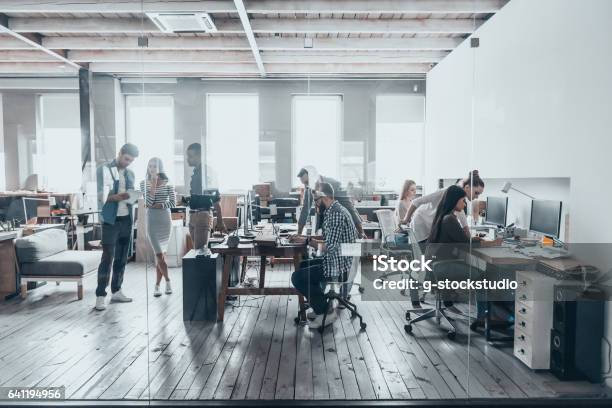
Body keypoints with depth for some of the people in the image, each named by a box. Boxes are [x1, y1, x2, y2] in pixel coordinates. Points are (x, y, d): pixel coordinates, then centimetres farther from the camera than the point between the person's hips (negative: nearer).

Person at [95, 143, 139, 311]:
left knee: (122, 257, 10)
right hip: (110, 220, -6)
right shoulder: (104, 169, -3)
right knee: (108, 258, -8)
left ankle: (116, 291, 20)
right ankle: (100, 296, -2)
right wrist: (117, 197, -28)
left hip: (127, 219, 6)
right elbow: (101, 195, -11)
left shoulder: (130, 173, 14)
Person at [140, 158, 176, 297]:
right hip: (152, 220, 0)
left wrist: (158, 205, -11)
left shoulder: (167, 184, 2)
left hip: (165, 219, 1)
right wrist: (153, 184, -10)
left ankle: (157, 285, 16)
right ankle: (167, 281, 10)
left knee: (161, 253, 5)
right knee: (159, 254, -7)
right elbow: (148, 202, -9)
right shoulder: (144, 183, 2)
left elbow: (173, 203, -1)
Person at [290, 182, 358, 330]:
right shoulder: (335, 210, 11)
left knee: (297, 277, -10)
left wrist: (308, 241, -14)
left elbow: (330, 247, -26)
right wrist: (309, 239, 6)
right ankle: (320, 305, 24)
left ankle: (325, 313, 0)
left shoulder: (336, 214, -22)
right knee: (302, 266, 22)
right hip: (338, 261, 11)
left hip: (338, 267, -11)